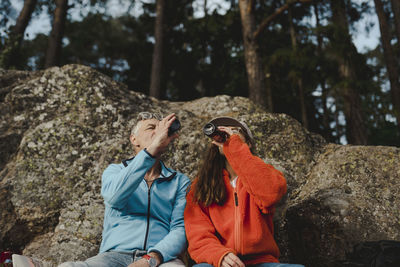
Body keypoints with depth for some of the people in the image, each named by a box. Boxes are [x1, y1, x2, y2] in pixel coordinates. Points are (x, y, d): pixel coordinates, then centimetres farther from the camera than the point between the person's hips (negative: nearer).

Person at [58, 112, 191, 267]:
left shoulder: (180, 182, 16)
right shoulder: (115, 171, 15)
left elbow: (181, 228, 2)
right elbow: (114, 196, -10)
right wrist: (153, 149, -17)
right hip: (116, 254, 2)